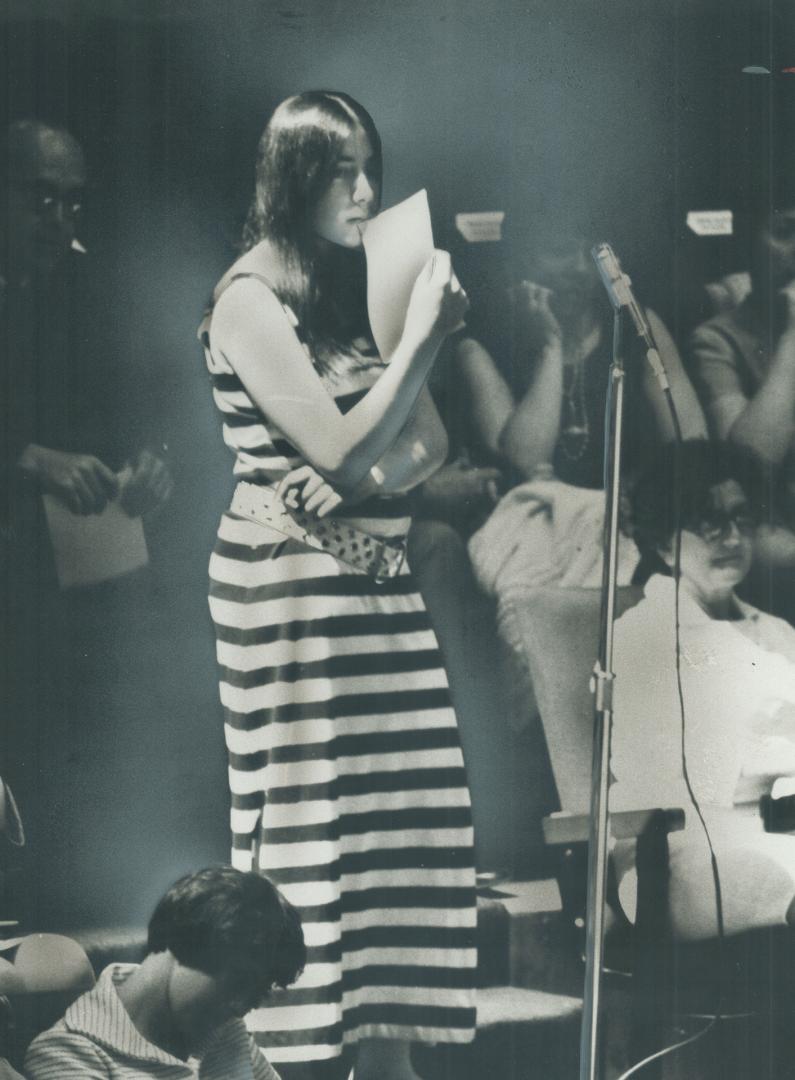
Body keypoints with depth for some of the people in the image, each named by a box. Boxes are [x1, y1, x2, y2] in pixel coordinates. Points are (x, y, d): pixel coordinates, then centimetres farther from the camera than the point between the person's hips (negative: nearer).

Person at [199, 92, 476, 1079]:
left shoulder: (359, 289, 13)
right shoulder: (250, 301, -9)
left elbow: (427, 443, 9)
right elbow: (343, 449, -16)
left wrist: (372, 474, -12)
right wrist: (422, 337, -15)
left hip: (373, 572, 7)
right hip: (287, 578, -7)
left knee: (395, 809, 3)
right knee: (310, 809, -5)